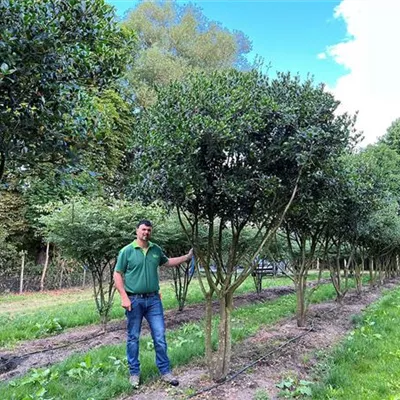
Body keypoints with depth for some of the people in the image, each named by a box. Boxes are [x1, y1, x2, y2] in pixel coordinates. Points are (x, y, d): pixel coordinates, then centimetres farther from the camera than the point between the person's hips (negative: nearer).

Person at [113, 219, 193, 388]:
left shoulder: (156, 249, 6)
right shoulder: (127, 251, -6)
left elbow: (167, 262, 24)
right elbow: (117, 274, -4)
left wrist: (188, 256, 19)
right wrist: (124, 297, -12)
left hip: (154, 299, 3)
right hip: (134, 300, -3)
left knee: (160, 336, 6)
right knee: (133, 338, 9)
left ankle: (165, 371, 18)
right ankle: (134, 373, 24)